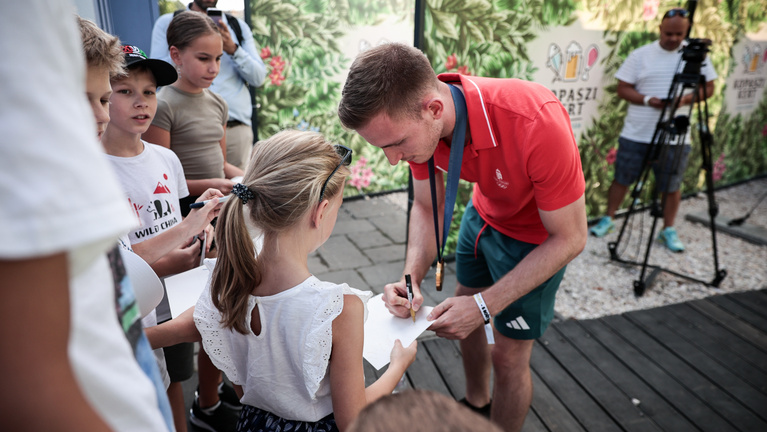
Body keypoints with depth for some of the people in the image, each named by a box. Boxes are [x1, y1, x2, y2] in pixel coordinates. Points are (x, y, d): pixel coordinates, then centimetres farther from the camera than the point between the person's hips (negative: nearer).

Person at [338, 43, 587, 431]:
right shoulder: (415, 122, -23)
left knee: (507, 356, 3)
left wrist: (484, 306, -32)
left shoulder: (537, 125, -42)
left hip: (539, 233, -6)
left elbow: (569, 239, -30)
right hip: (484, 214, 6)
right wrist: (411, 277, -24)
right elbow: (427, 206, -7)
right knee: (465, 321, 21)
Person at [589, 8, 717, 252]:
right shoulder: (640, 55, 1)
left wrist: (686, 99, -13)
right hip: (636, 134, -1)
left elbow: (709, 87, 8)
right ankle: (608, 220, 22)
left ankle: (668, 230, 22)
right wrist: (648, 100, -17)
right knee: (622, 178, 7)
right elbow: (623, 88, 0)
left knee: (671, 186, 7)